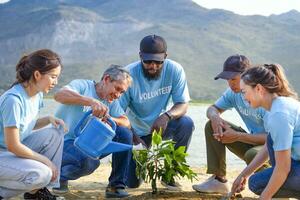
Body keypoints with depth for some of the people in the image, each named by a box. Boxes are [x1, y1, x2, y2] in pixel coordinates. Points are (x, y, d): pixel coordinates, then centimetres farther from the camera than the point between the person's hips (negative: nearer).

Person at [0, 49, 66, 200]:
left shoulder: (37, 94, 0)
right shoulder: (13, 100, -27)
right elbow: (13, 146, -25)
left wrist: (48, 119, -5)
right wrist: (46, 160, -16)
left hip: (15, 148, 9)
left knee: (54, 133, -5)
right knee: (41, 174, -27)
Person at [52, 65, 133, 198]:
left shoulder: (112, 102, 11)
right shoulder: (83, 85, -9)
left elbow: (126, 122, -3)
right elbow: (59, 95, -30)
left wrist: (110, 120, -26)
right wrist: (92, 101, -43)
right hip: (67, 141, -6)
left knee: (124, 133, -13)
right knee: (89, 162, -37)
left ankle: (116, 186, -5)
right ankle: (61, 175, -2)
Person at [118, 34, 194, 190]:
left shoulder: (175, 70, -18)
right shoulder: (129, 74, -23)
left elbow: (183, 104, -16)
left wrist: (167, 116, -38)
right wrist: (134, 138, -33)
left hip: (161, 126, 1)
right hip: (137, 132, -1)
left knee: (186, 124, -32)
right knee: (131, 183, -5)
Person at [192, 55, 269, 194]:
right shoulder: (234, 92, -4)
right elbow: (213, 108, 8)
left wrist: (238, 136, -30)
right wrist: (214, 117, -19)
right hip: (250, 142, 7)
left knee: (253, 155, -40)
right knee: (212, 126, -7)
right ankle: (219, 180, -6)